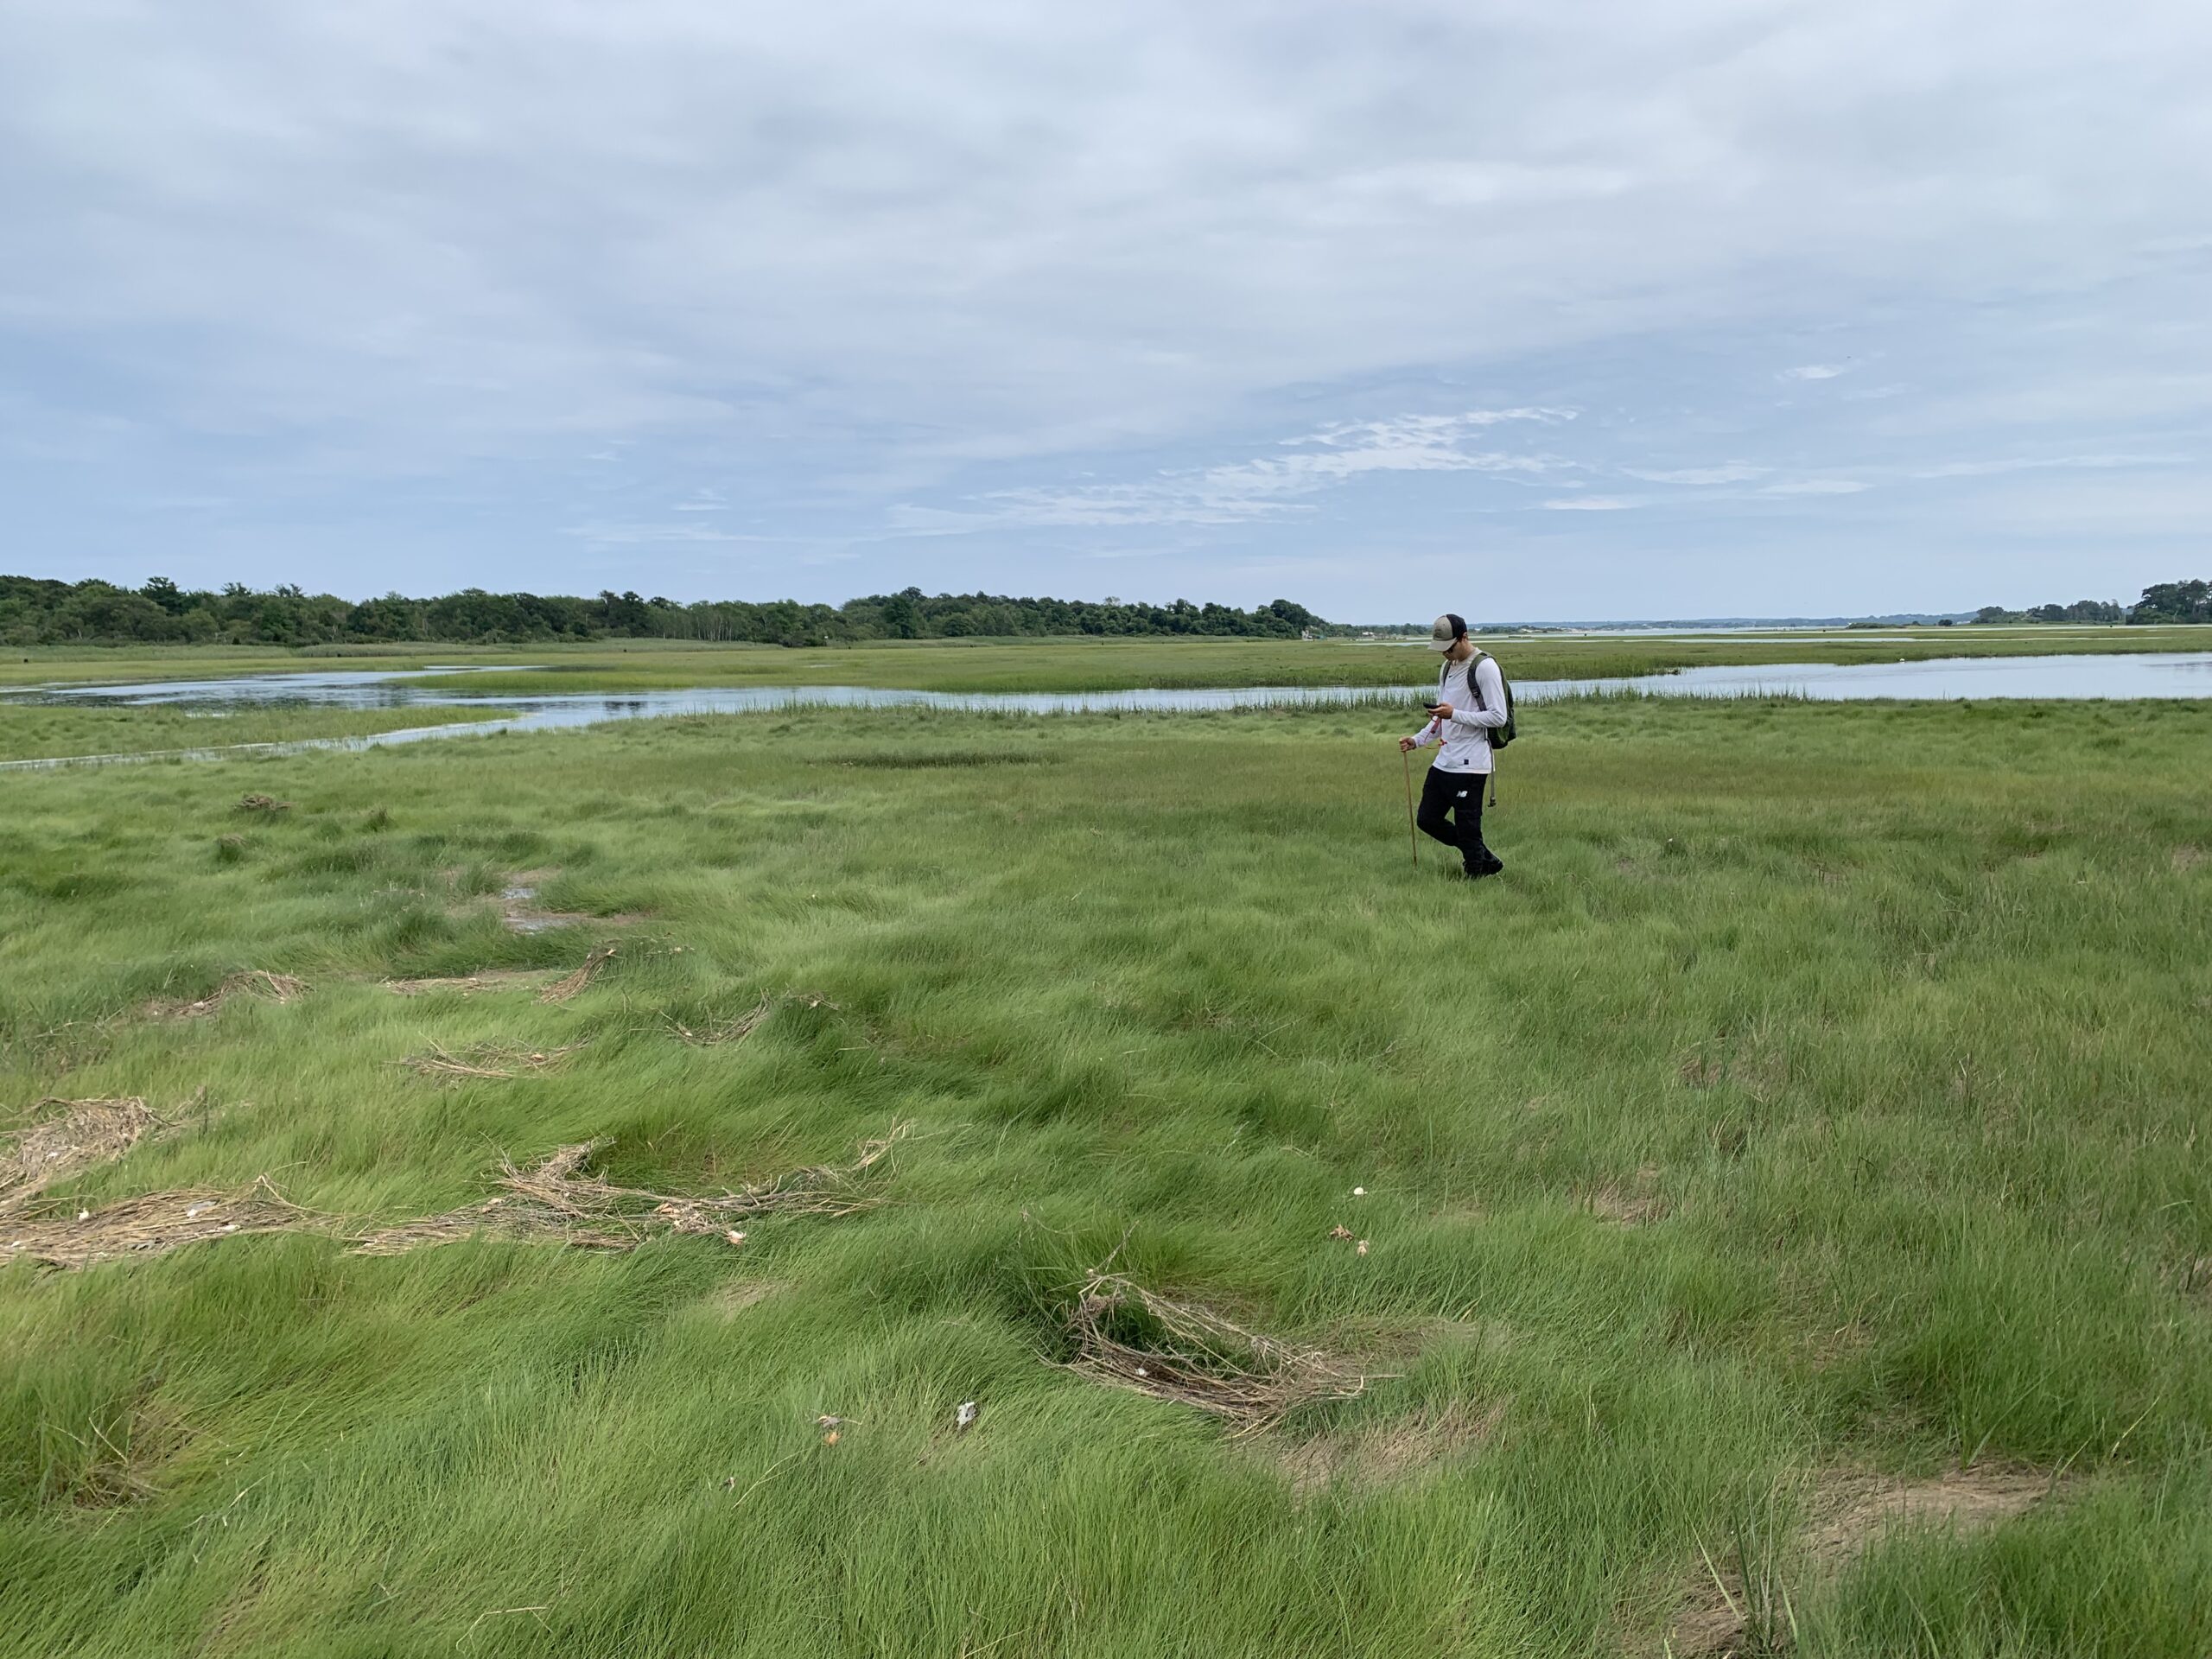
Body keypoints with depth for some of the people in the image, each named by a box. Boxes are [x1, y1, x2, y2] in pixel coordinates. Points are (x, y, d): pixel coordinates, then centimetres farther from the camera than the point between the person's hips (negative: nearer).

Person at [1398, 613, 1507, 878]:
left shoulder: (1484, 667, -12)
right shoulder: (1448, 667, 16)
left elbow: (1498, 717, -16)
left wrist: (1455, 714, -22)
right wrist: (1418, 739, 10)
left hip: (1470, 765, -9)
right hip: (1444, 763, 9)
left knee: (1467, 829, -4)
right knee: (1428, 820, 12)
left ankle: (1476, 873, 13)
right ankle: (1487, 860, 25)